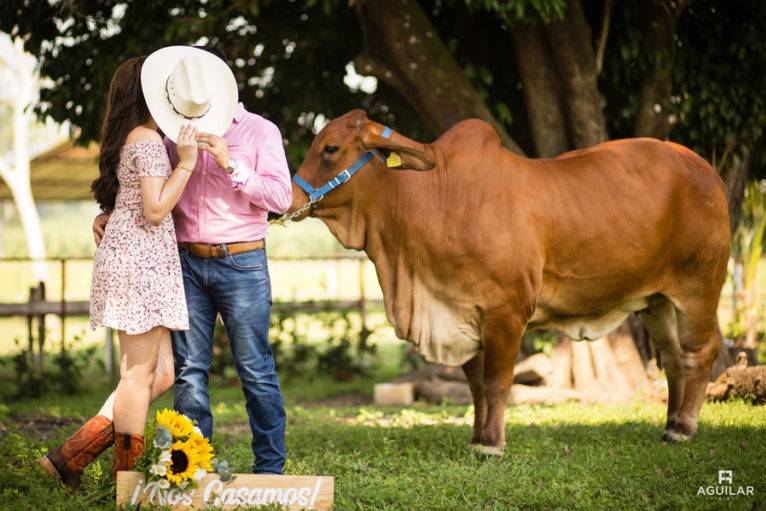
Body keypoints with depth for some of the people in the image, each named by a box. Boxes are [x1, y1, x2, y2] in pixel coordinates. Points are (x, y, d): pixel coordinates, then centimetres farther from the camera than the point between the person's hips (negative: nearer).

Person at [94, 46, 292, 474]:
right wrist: (111, 214, 6)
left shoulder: (260, 131, 0)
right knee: (189, 368, 5)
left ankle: (270, 467, 4)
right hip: (188, 262, 4)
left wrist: (229, 163, -17)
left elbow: (281, 198, -9)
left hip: (241, 263, -4)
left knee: (255, 369, -1)